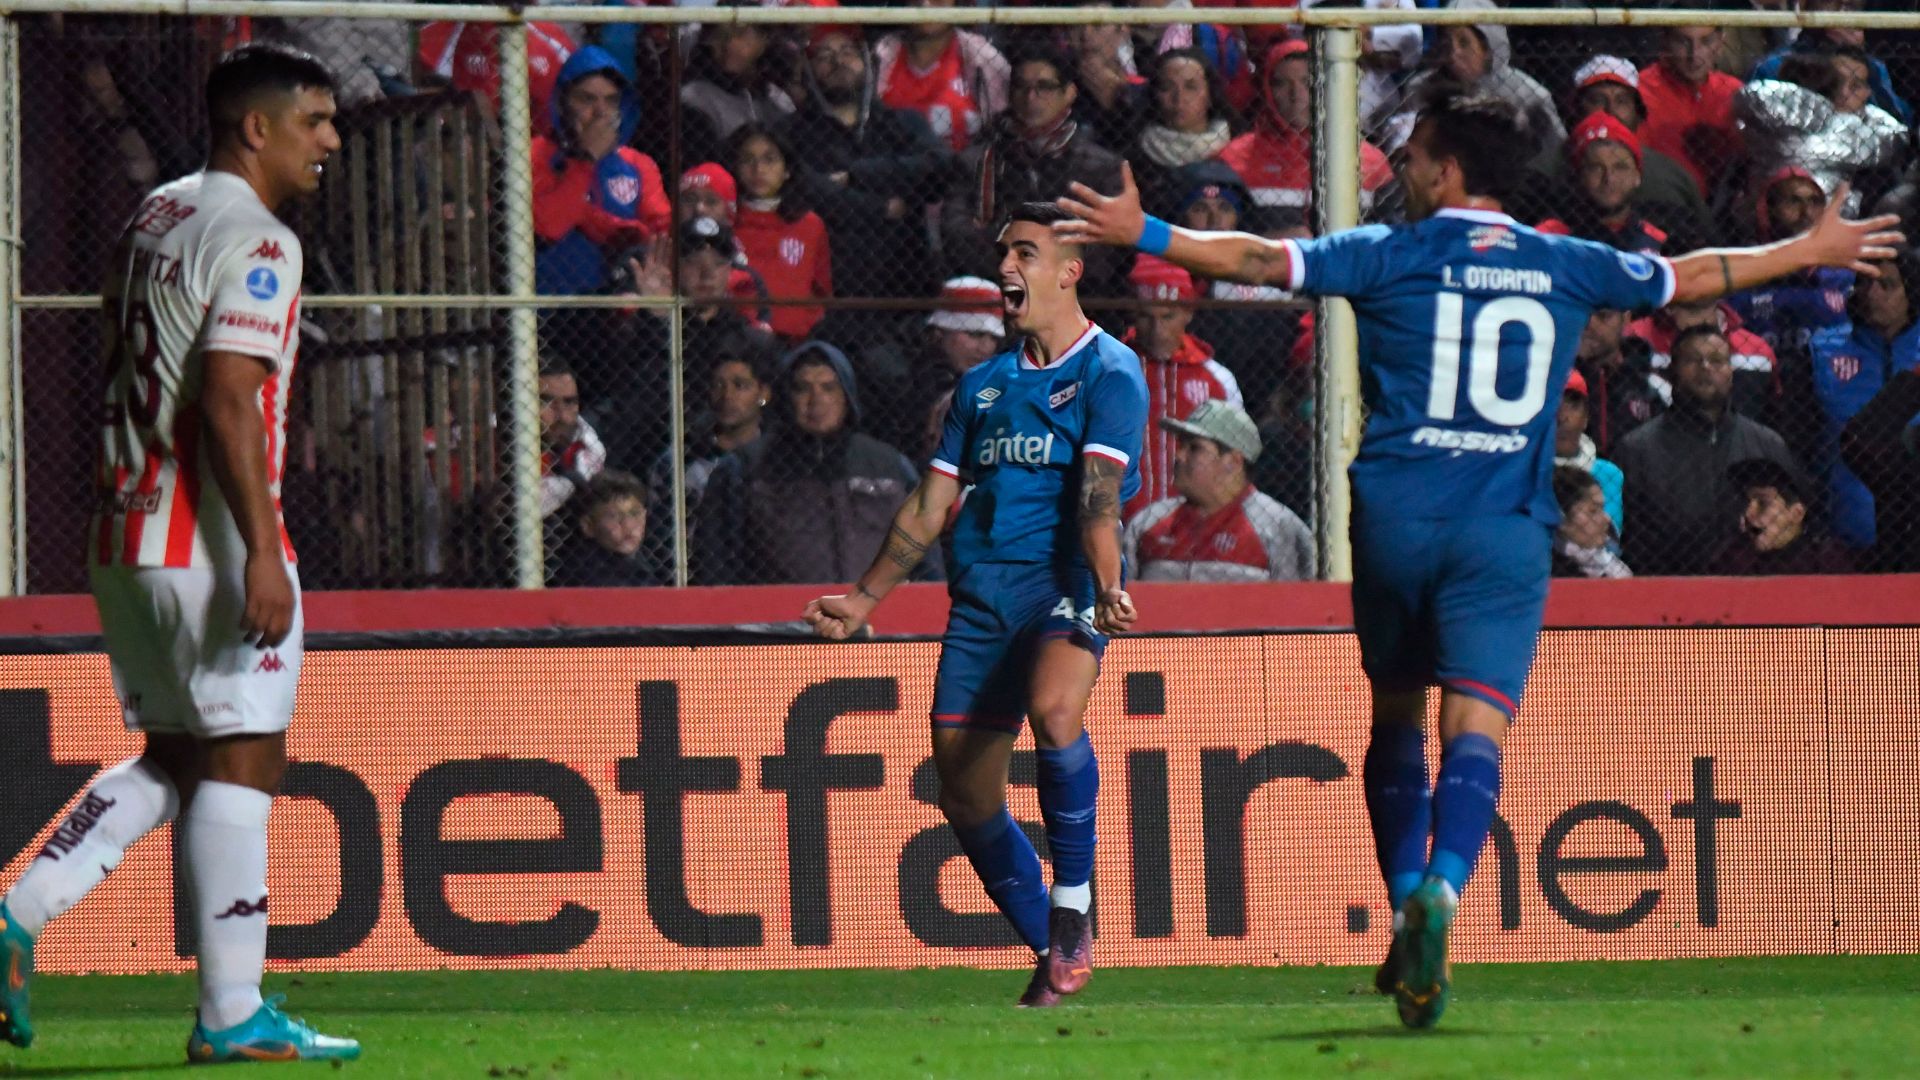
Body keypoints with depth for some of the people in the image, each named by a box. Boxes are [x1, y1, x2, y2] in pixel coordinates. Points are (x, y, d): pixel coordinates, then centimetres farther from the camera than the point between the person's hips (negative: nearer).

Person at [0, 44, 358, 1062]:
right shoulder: (252, 240, -13)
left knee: (173, 754, 17)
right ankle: (232, 1015, -4)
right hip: (212, 542, -9)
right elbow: (228, 402, -21)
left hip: (125, 536, 9)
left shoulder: (153, 218, 16)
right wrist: (262, 553, -24)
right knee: (240, 758, -4)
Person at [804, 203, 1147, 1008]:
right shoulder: (983, 385, 20)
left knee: (1054, 709, -35)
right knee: (965, 795, 2)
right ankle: (1055, 955, 17)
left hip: (1064, 583, -6)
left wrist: (1107, 584, -28)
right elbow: (931, 504, 24)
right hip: (979, 595, 6)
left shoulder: (1109, 372, 1)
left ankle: (1074, 904, -21)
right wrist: (865, 598, 19)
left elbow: (1098, 490, -14)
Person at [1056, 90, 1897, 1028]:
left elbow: (1260, 259, -1)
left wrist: (1144, 234, 10)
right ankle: (1441, 885, -34)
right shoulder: (1566, 268, 11)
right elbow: (1698, 276, 22)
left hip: (1396, 518, 0)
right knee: (1476, 725, -9)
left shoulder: (1387, 255, 3)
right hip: (1507, 529, 0)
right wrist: (1815, 251, 36)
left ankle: (1408, 908, 11)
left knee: (1395, 714, 17)